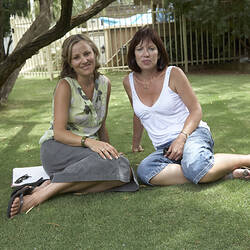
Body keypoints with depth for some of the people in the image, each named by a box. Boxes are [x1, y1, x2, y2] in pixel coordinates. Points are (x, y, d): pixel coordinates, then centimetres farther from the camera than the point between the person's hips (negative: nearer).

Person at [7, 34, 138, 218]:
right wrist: (89, 142, -29)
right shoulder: (65, 85, -8)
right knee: (114, 163, -34)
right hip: (57, 149, -5)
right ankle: (40, 194, -32)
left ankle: (50, 185, -25)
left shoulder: (105, 84, 8)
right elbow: (59, 132, -15)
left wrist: (110, 150, 14)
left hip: (89, 150, 6)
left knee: (125, 172, -26)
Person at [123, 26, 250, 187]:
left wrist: (181, 138, -19)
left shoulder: (174, 74, -3)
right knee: (144, 172, -32)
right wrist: (136, 144, 36)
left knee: (195, 166, -40)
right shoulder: (129, 82, 7)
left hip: (192, 133, -4)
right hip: (164, 148, 4)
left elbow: (196, 110, -3)